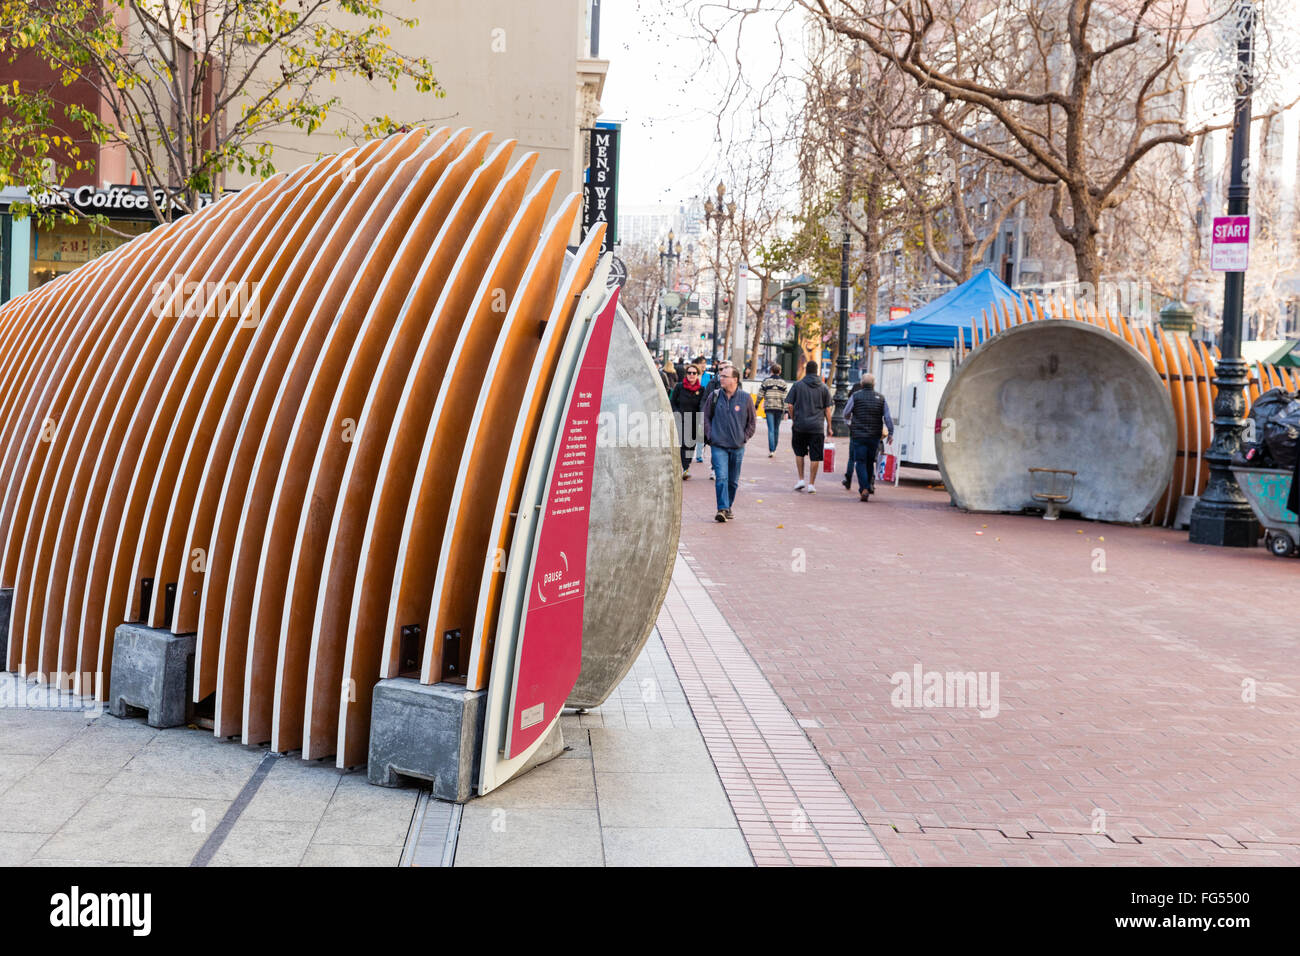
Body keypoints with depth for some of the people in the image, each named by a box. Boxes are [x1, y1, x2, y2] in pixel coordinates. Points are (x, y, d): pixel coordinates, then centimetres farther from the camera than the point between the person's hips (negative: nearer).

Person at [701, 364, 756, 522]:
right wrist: (710, 435, 1)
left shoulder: (745, 398, 0)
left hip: (738, 447, 1)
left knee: (733, 480, 10)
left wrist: (744, 437, 3)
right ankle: (722, 509, -15)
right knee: (721, 477, -14)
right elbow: (706, 417, 11)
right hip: (718, 445, -1)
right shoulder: (714, 396, 1)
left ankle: (728, 507, 26)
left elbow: (752, 421, 9)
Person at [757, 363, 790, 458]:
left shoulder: (766, 381, 1)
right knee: (776, 429, 13)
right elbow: (785, 398, -1)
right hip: (780, 408, 1)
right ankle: (774, 450, 21)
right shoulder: (783, 382, 3)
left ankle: (771, 450, -14)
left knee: (771, 429, -4)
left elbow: (760, 395, 1)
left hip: (769, 407, -1)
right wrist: (786, 411, 0)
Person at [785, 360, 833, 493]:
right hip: (817, 427, 0)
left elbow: (790, 405, -3)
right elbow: (827, 409, 5)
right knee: (815, 456, 4)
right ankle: (811, 484, 5)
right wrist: (829, 426, 12)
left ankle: (801, 480, 12)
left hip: (800, 425, 0)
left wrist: (793, 419, 11)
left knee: (799, 452, 17)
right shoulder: (823, 387, 4)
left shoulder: (797, 385, 0)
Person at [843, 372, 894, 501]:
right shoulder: (881, 398, 4)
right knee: (870, 461, 17)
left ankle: (864, 489, -15)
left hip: (858, 435, -3)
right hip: (874, 436, 3)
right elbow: (887, 417, 1)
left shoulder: (855, 396, -2)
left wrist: (849, 422, 26)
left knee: (861, 462, -3)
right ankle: (869, 484, 22)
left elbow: (846, 414, 6)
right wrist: (890, 432, 5)